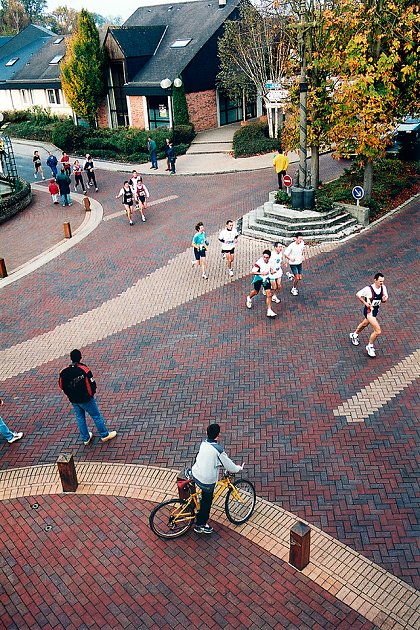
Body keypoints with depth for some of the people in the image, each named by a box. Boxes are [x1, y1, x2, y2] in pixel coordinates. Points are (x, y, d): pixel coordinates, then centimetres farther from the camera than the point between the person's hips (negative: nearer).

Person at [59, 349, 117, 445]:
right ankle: (105, 435, 27)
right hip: (86, 399, -4)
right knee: (96, 416, 13)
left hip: (74, 400, 4)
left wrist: (70, 395, 14)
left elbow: (62, 386, -1)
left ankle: (86, 438, 34)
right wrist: (92, 393, 3)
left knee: (80, 418, 21)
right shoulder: (84, 370, -25)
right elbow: (92, 384, -19)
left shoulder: (64, 372, -13)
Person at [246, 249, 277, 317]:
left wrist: (271, 270, -1)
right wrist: (261, 273, -39)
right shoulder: (259, 262, -27)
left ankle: (269, 311, -2)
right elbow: (253, 271, -25)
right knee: (256, 292, 16)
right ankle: (249, 298, 53)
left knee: (269, 294, -6)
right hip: (259, 278, -4)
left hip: (266, 278, 4)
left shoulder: (270, 261, -6)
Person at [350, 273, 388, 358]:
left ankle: (354, 335, 60)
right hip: (369, 310, -8)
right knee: (378, 331, -13)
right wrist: (365, 303, -18)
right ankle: (370, 347, 9)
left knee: (364, 324, 32)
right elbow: (358, 294, -13)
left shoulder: (383, 288, -9)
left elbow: (385, 298, 3)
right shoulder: (368, 289, -26)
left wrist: (384, 298, -20)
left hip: (376, 310, 8)